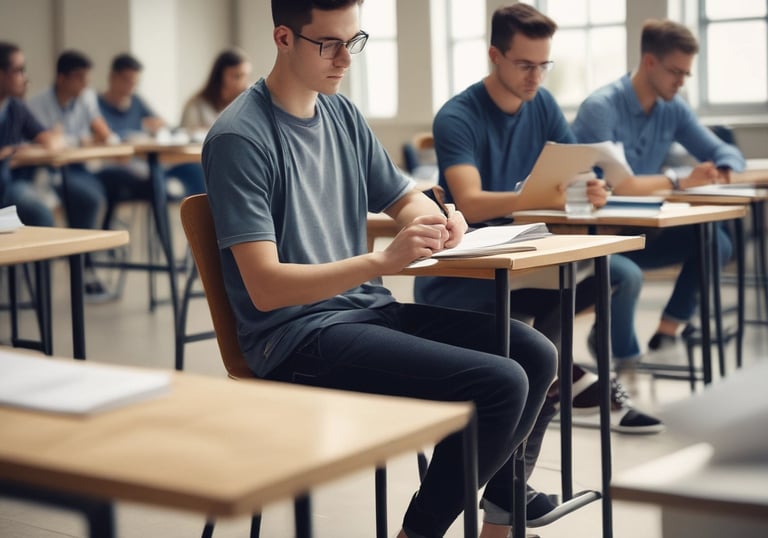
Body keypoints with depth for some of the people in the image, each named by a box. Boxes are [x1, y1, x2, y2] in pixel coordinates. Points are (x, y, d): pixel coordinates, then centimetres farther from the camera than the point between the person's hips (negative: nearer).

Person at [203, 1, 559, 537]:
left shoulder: (343, 114, 9)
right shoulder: (239, 138, -14)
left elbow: (405, 197, 22)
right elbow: (264, 287, -20)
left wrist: (434, 220, -3)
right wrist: (383, 261, -31)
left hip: (367, 310, 8)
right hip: (298, 336, -8)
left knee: (535, 354, -4)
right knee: (499, 384, -21)